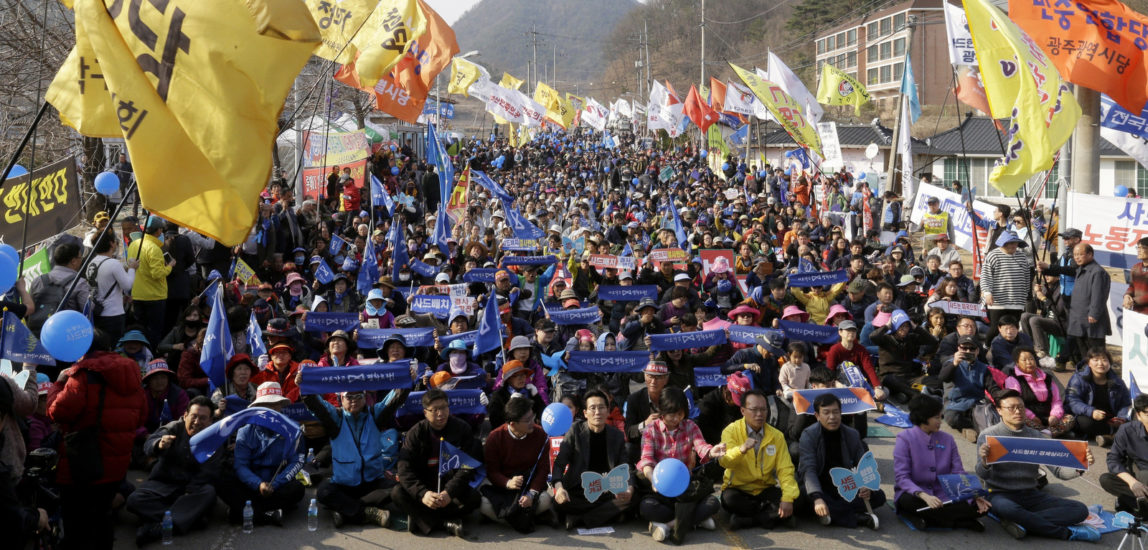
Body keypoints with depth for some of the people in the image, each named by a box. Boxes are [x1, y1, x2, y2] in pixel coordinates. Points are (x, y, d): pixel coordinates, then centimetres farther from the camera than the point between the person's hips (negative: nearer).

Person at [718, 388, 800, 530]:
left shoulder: (777, 436, 3)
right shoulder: (731, 431, -6)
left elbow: (785, 469, -5)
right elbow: (724, 461, -22)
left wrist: (788, 498, -21)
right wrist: (742, 449, -43)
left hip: (765, 490, 2)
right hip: (738, 490, -2)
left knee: (794, 497, -26)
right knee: (729, 499, -36)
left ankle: (745, 519, -20)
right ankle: (773, 515, -19)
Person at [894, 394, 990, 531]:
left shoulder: (947, 440, 9)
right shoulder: (905, 439, -5)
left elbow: (958, 473, 6)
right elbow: (901, 477, -13)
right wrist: (924, 495, -31)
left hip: (942, 497, 4)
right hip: (914, 494, -4)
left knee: (980, 507, -20)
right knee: (908, 501, -40)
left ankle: (926, 517, -22)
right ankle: (961, 522, -27)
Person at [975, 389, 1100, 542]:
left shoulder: (1035, 436, 9)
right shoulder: (988, 436, -2)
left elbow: (1058, 470, 1)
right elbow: (983, 476, -11)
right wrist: (984, 462, -35)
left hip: (1030, 495, 5)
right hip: (1001, 494, -4)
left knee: (1080, 510, -16)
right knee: (1006, 508, -41)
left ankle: (1022, 522, -27)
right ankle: (1066, 532, -23)